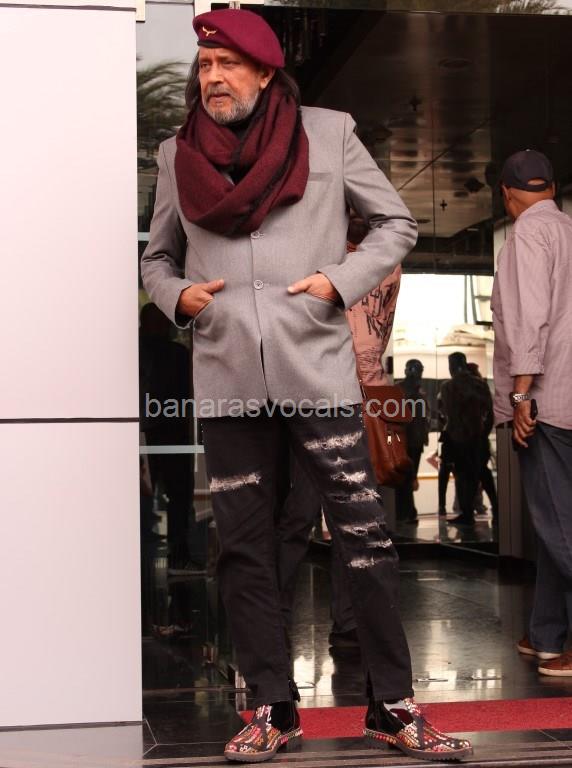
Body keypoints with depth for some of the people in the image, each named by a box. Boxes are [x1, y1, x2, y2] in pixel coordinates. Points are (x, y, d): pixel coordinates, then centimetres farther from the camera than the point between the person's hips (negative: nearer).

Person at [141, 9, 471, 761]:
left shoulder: (327, 134, 2)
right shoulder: (179, 155, 10)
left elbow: (396, 224, 8)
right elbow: (157, 257, 20)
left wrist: (342, 281, -7)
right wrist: (177, 295, -2)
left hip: (317, 372, -2)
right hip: (226, 382, 3)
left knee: (364, 536, -1)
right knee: (244, 549, 7)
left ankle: (392, 705, 10)